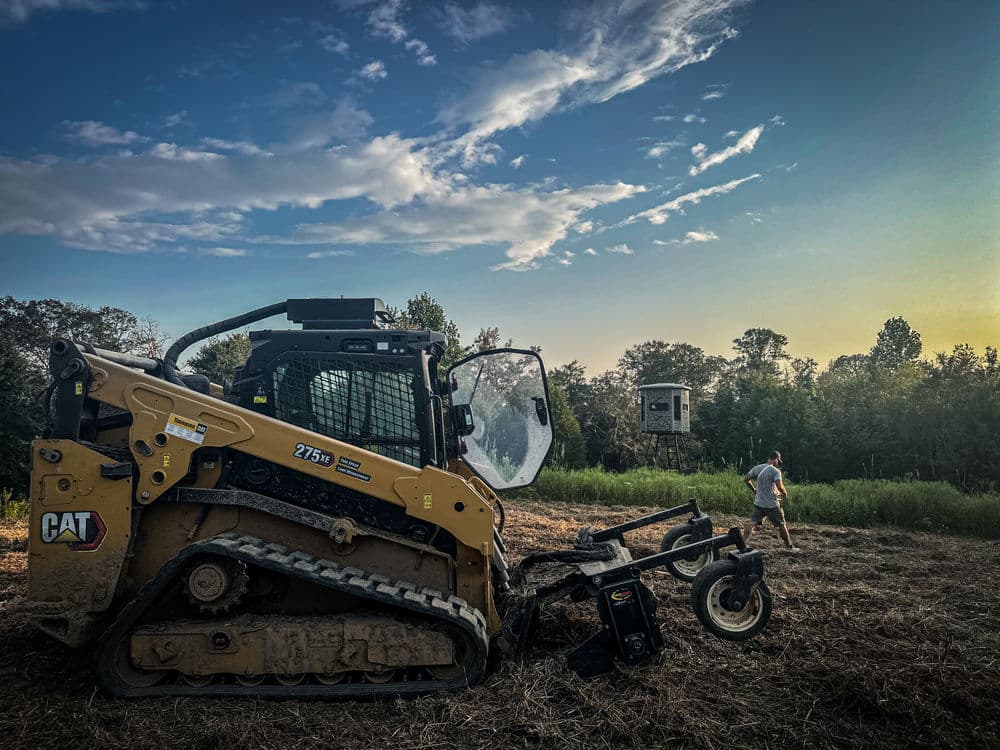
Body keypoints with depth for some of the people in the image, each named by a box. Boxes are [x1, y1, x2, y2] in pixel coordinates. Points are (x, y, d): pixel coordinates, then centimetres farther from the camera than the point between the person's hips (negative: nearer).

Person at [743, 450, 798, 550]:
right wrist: (785, 493, -4)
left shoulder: (757, 468, 5)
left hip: (758, 503, 4)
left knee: (752, 524, 1)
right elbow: (779, 486, -23)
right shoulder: (775, 471, -12)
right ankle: (789, 546, 22)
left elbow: (746, 479, 10)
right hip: (772, 504, -4)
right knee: (781, 525, 11)